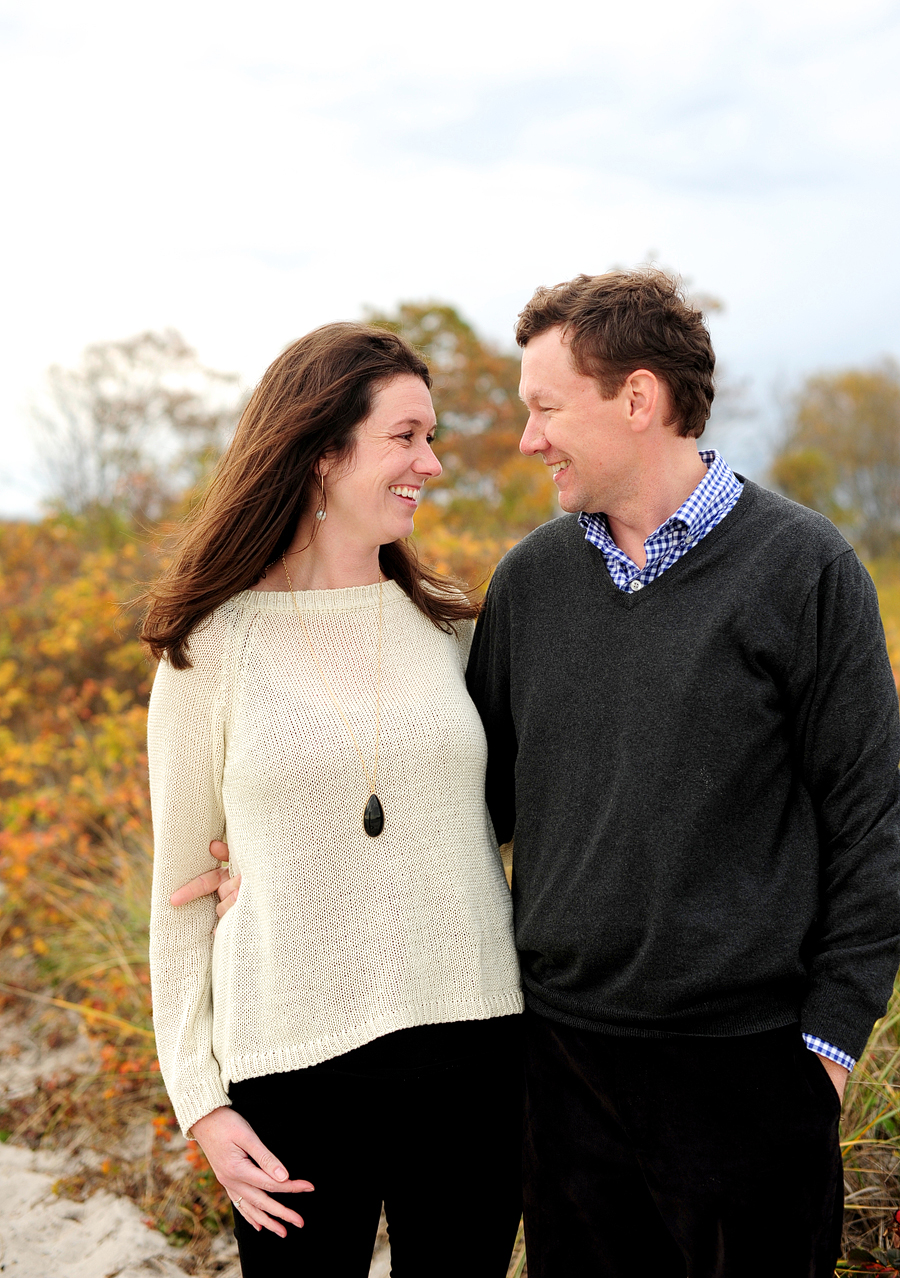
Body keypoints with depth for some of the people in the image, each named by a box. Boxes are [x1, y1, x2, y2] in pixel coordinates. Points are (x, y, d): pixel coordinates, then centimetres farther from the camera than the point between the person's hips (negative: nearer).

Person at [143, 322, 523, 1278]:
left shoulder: (448, 623, 4)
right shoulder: (211, 648, -3)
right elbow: (179, 891, 2)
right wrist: (200, 1101, -3)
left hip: (472, 1042, 3)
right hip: (296, 1057, -2)